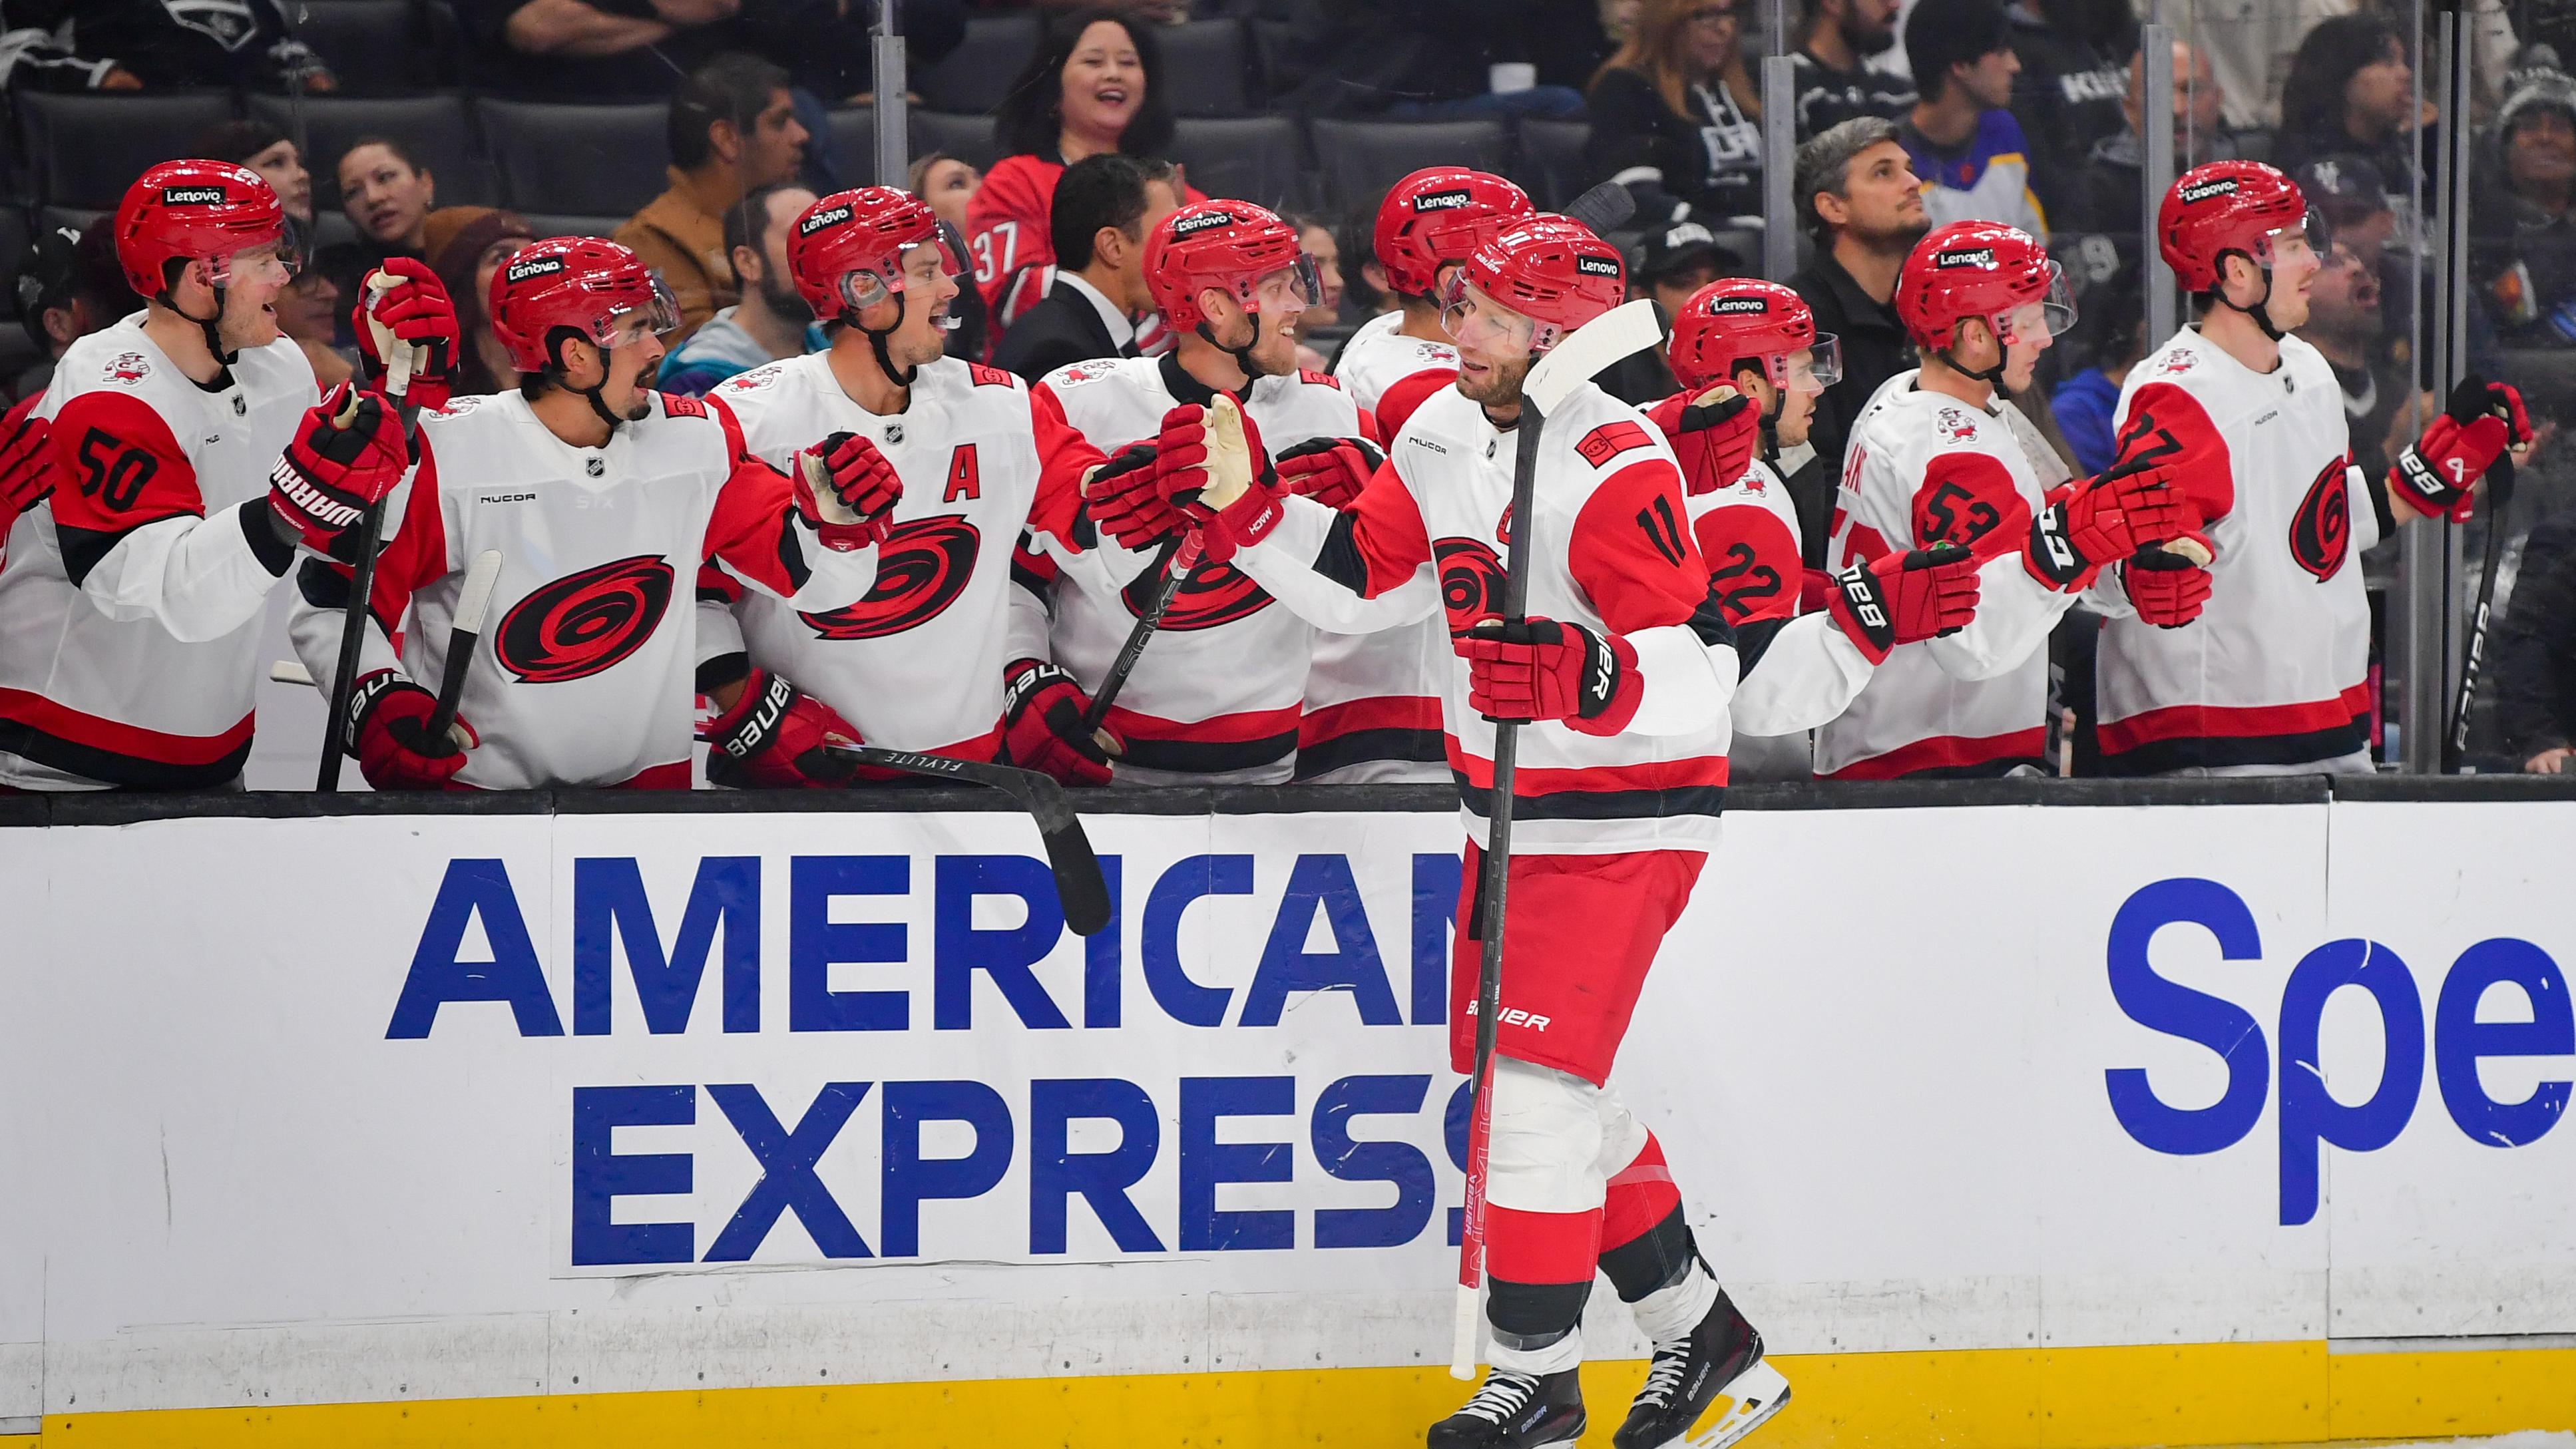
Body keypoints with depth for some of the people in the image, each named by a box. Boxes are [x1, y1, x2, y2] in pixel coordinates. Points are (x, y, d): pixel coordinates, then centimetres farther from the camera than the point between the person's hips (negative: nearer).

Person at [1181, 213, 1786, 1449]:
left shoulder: (1615, 468, -21)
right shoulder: (1443, 437, 5)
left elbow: (1699, 674, -24)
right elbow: (1352, 573, 12)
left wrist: (1574, 679, -39)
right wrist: (1239, 510, -1)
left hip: (1620, 821, -9)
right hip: (1512, 810, 9)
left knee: (1535, 1081, -10)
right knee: (1540, 1080, 13)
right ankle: (1697, 1327, 26)